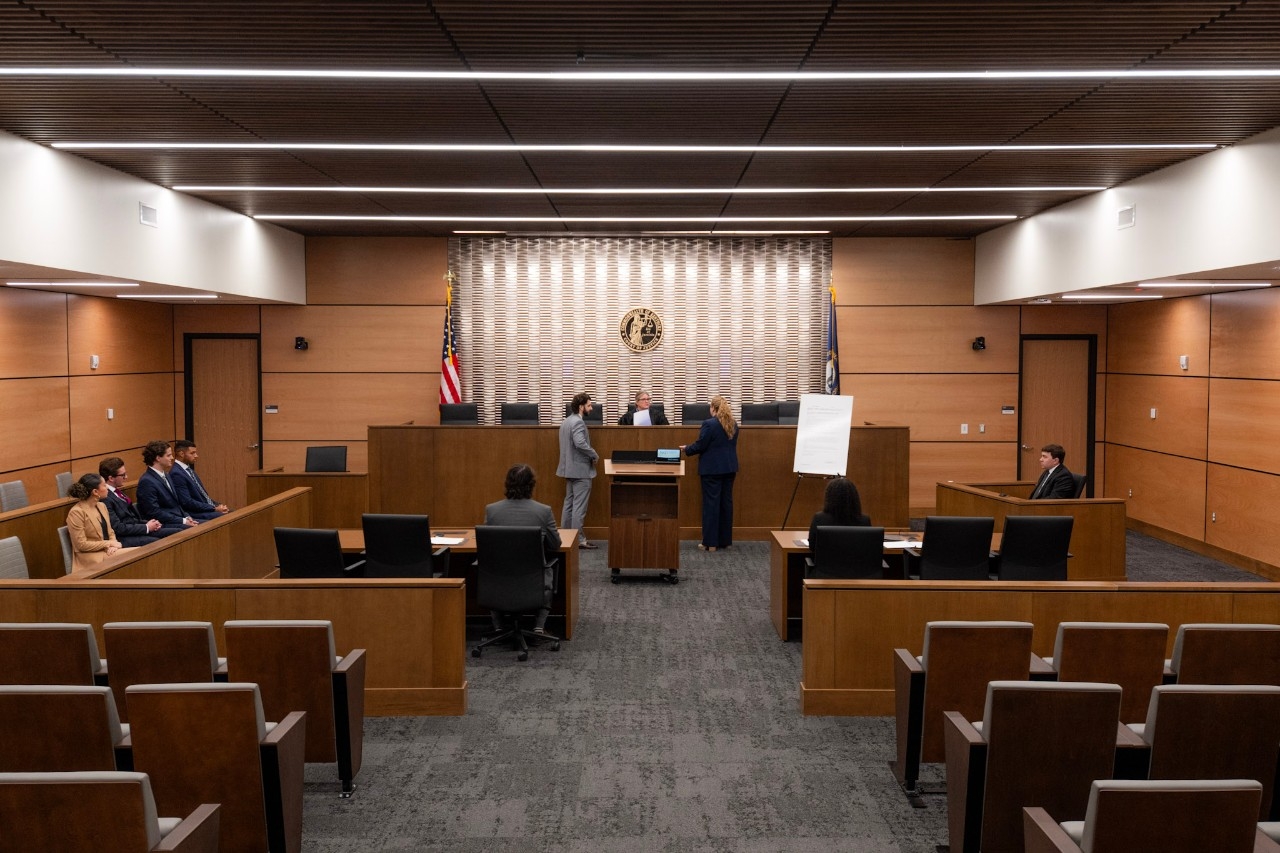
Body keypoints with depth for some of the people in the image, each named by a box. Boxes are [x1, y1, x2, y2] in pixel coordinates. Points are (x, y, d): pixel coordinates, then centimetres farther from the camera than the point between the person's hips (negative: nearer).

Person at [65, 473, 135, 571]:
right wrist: (109, 543, -12)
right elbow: (81, 544, -14)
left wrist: (113, 545, -6)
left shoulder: (101, 506, 11)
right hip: (91, 557, -8)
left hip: (108, 551, 8)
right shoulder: (76, 512, -12)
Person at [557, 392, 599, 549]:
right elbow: (580, 443, -29)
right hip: (581, 469, -10)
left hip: (570, 468, 10)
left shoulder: (565, 422, 13)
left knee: (569, 503, 14)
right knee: (579, 506, -5)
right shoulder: (578, 422, -17)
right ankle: (578, 539, -2)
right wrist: (595, 455, -15)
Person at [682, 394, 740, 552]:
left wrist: (686, 449, 6)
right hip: (729, 467, 7)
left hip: (712, 468, -6)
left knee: (711, 503, -3)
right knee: (726, 502, 10)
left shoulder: (709, 424, -15)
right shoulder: (733, 424, 8)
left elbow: (700, 446, -13)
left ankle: (710, 543, -2)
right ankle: (724, 540, 15)